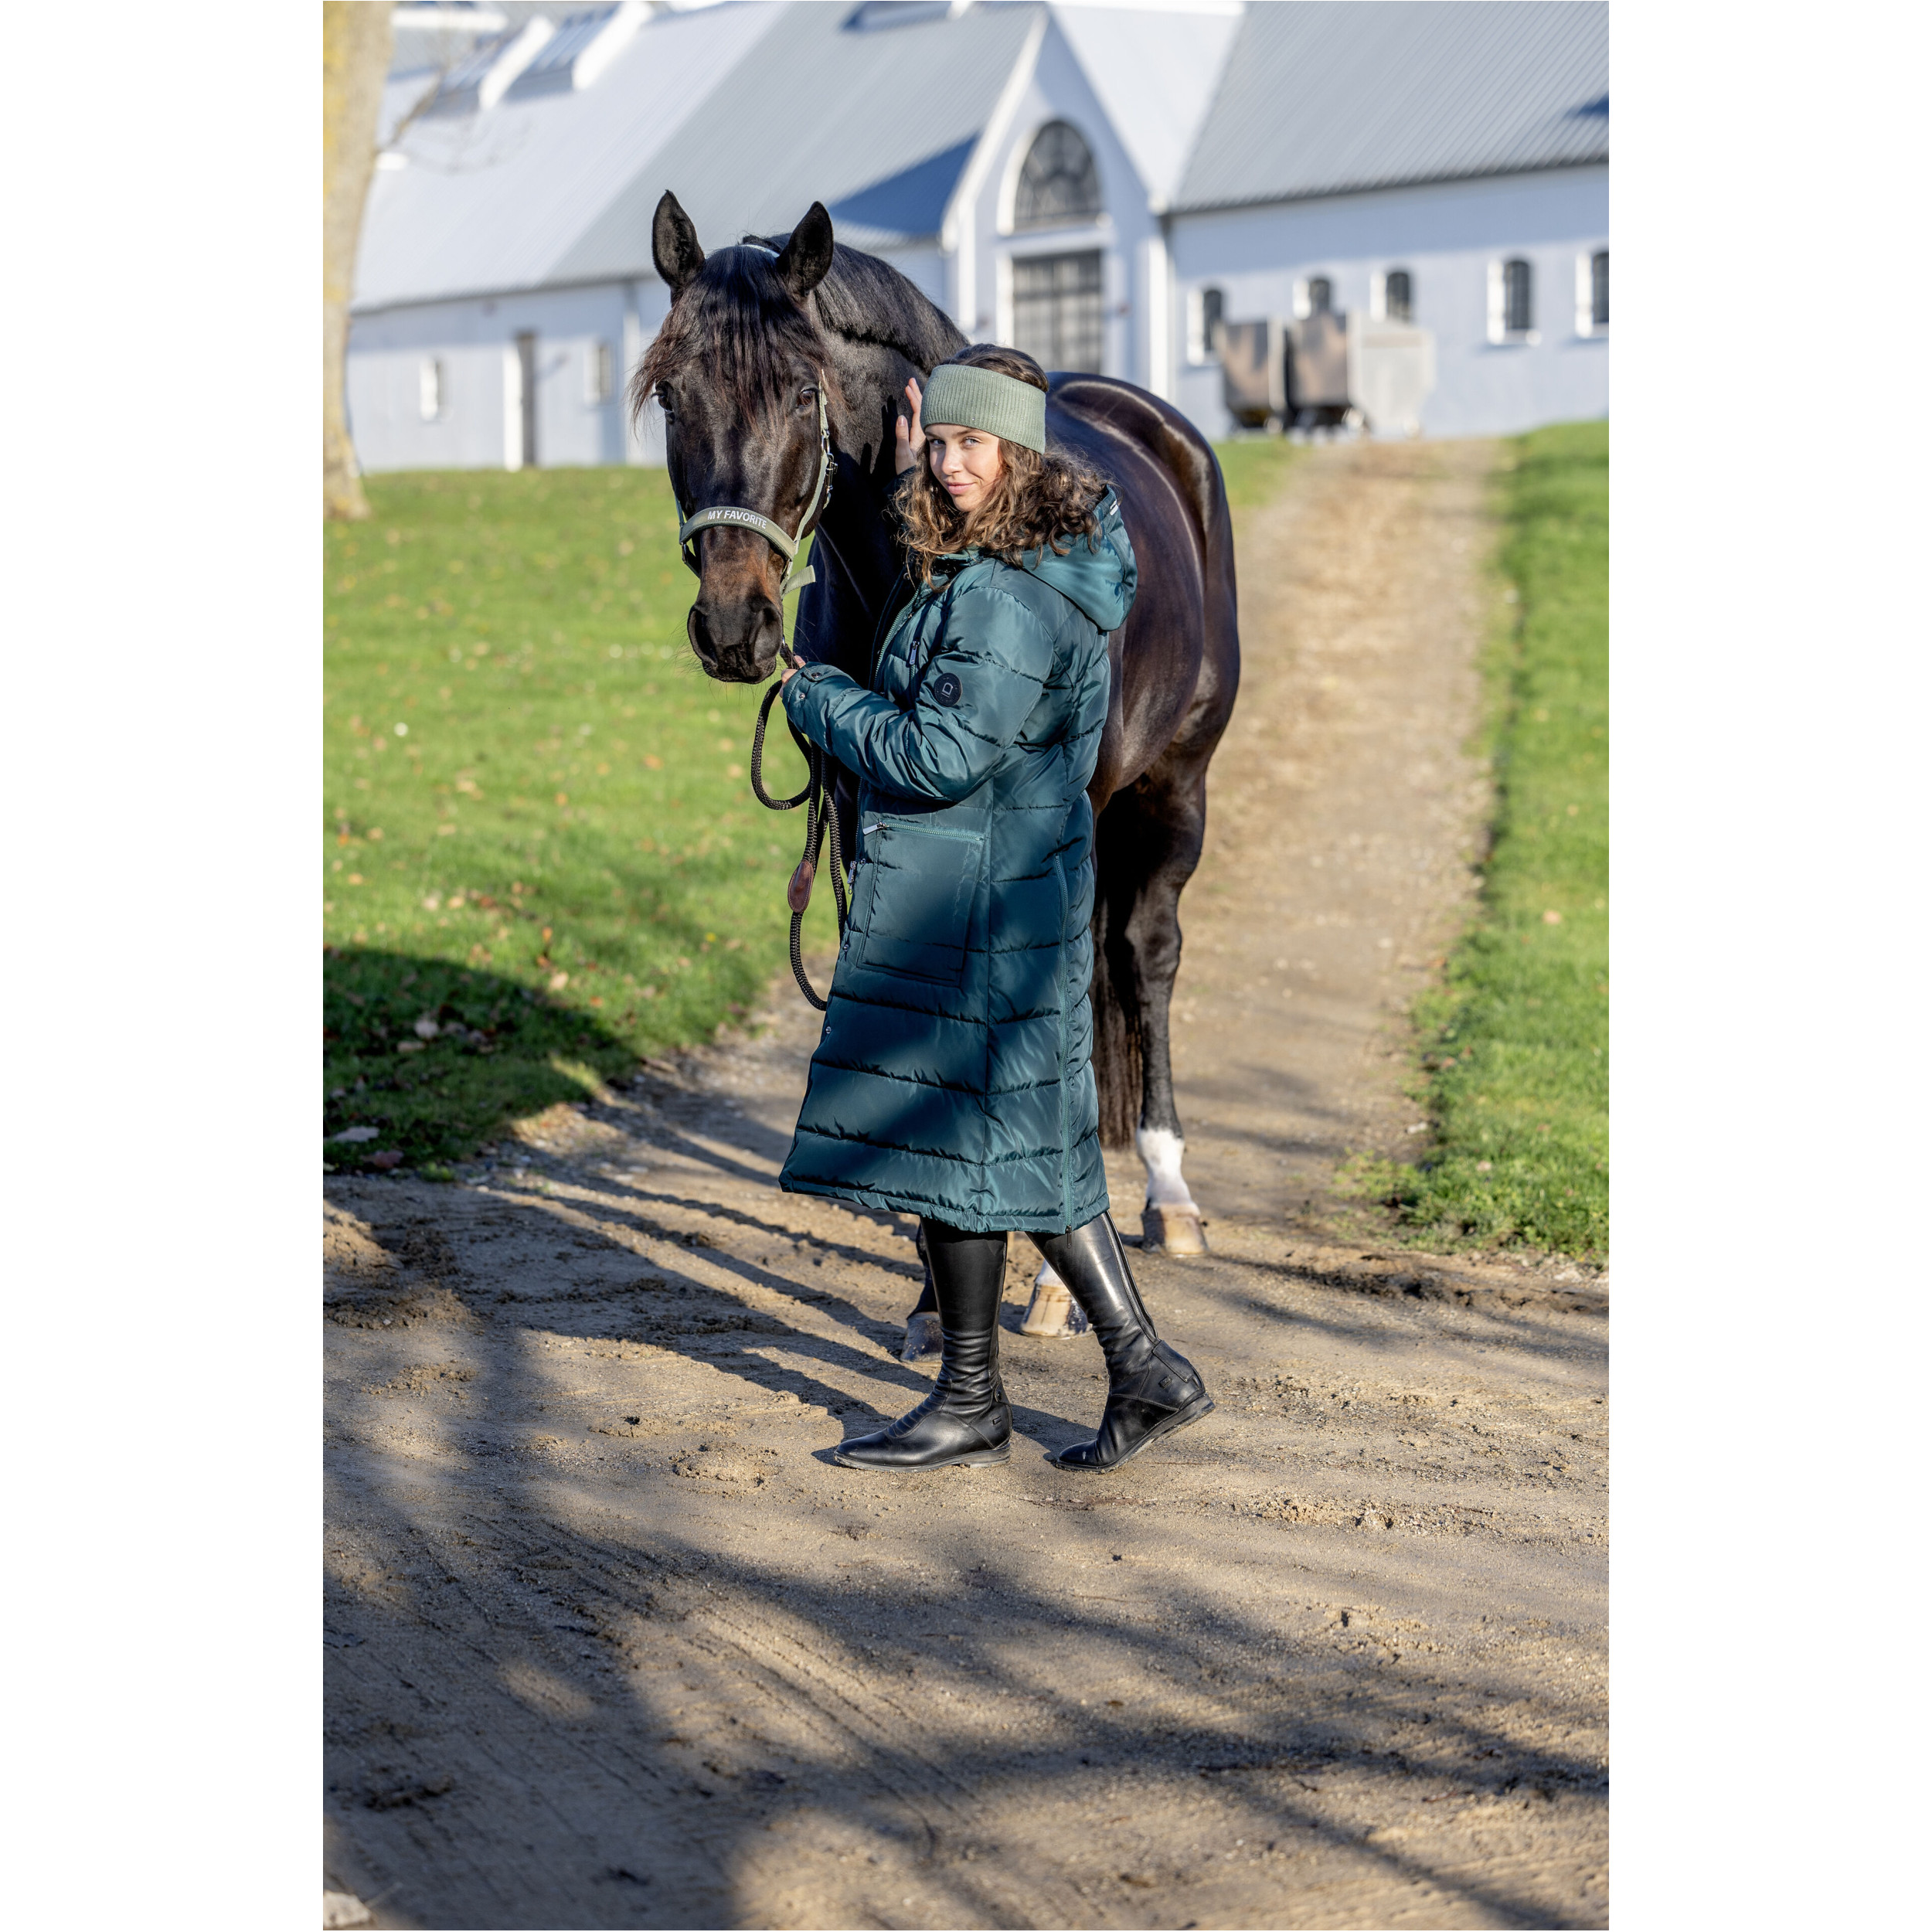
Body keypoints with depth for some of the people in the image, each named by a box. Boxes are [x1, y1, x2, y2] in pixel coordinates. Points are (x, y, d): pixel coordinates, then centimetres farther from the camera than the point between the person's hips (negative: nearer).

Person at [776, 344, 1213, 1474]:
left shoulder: (1010, 598, -23)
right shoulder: (1059, 554, 9)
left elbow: (939, 757, -25)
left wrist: (819, 699, -9)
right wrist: (915, 475, 25)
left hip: (973, 904, -10)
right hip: (1025, 885, 10)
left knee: (950, 1133, 1)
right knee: (1031, 1139, 15)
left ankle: (972, 1405, 13)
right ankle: (1145, 1368, 17)